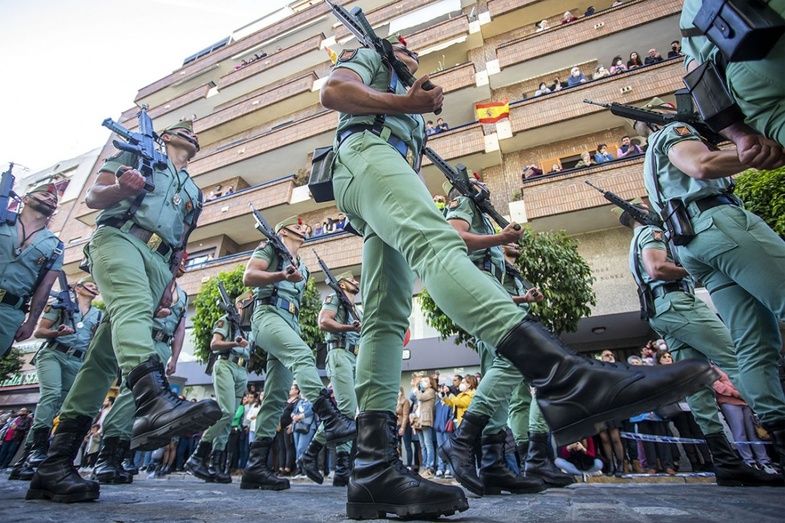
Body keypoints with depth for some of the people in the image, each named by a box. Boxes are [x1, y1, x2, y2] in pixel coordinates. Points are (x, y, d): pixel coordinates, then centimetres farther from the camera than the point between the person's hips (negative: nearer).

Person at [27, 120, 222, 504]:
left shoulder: (193, 193, 31)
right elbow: (93, 198, 11)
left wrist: (168, 291, 13)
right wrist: (122, 188, -12)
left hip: (159, 262, 4)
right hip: (119, 236, -4)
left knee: (104, 359, -4)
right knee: (133, 306, -35)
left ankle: (55, 464, -4)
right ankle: (155, 400, -59)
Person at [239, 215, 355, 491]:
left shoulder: (302, 267, 32)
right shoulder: (270, 248, 13)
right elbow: (248, 277, -4)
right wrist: (282, 276, -17)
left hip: (291, 323, 7)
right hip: (269, 314, -7)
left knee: (276, 396, -2)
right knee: (303, 355, -34)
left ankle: (255, 465, 0)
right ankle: (332, 419, -50)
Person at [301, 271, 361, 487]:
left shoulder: (357, 311, 31)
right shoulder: (335, 298, 9)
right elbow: (323, 322, -8)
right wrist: (351, 328, -15)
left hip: (356, 360, 8)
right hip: (340, 354, -8)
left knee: (348, 412, 1)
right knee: (347, 408, -19)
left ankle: (342, 470, 2)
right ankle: (312, 452, -9)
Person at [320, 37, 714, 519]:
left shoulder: (404, 106, 45)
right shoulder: (370, 58, 28)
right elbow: (332, 91, 6)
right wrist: (403, 103, 1)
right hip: (365, 151, -8)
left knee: (387, 318, -13)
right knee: (438, 243, -37)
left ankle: (374, 470, -19)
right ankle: (561, 375, -58)